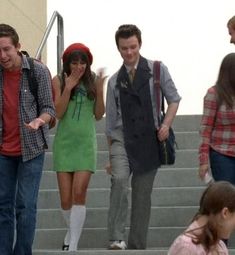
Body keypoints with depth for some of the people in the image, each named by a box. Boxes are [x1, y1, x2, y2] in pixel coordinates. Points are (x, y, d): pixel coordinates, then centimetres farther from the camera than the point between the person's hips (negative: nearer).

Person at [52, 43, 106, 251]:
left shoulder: (93, 81, 3)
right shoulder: (59, 81, 1)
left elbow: (99, 115, 5)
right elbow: (58, 113, -6)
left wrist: (99, 91, -10)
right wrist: (68, 87, -14)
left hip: (86, 142, 0)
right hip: (64, 142, 0)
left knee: (79, 193, -12)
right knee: (66, 198, 2)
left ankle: (73, 245, -10)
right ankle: (73, 230, 30)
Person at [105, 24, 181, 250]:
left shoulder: (156, 69, 6)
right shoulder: (114, 81, 11)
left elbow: (173, 99, 7)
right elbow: (110, 121, 13)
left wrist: (166, 124, -10)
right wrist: (111, 156, 12)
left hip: (149, 140, 0)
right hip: (122, 138, 0)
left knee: (142, 195, 3)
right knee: (119, 179, -25)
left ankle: (137, 247, 12)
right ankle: (116, 239, -27)